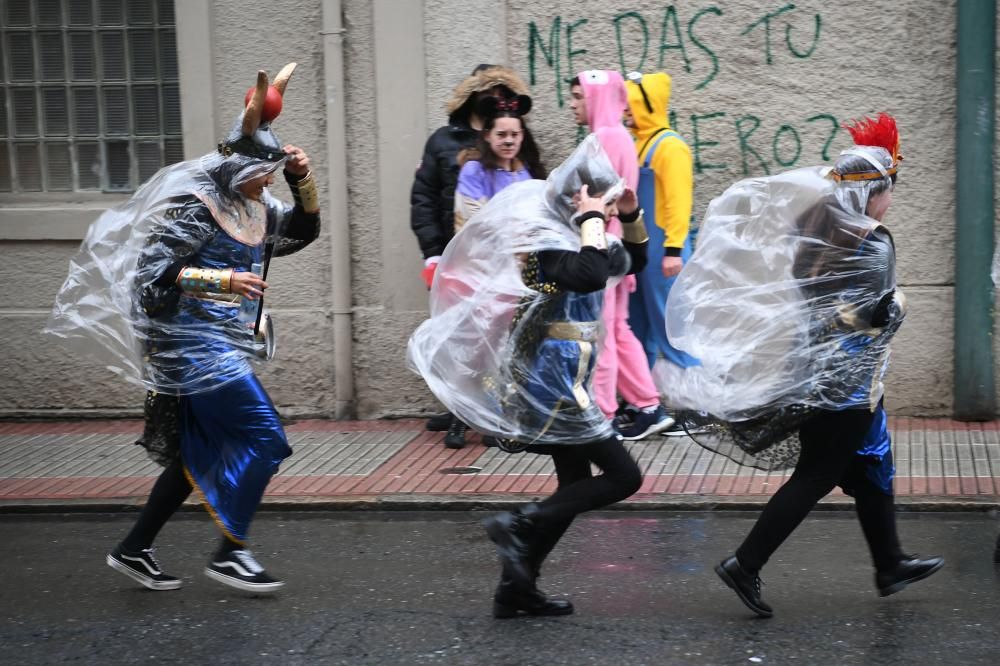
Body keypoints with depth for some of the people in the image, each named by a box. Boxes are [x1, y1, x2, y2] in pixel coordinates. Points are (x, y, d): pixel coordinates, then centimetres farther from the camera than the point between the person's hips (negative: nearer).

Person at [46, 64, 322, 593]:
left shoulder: (254, 207, 11)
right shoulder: (195, 206, -15)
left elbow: (303, 230, 22)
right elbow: (152, 274, -18)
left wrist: (302, 178, 6)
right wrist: (224, 280, -25)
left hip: (223, 346, 9)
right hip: (196, 346, -9)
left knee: (202, 456, 13)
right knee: (264, 439, -11)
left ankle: (134, 550, 23)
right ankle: (230, 553, -2)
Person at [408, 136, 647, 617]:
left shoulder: (568, 235, 14)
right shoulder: (542, 239, -15)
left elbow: (634, 261, 27)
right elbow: (591, 274, -35)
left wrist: (631, 214, 11)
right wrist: (592, 218, -21)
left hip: (560, 383, 10)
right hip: (549, 382, -10)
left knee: (576, 485, 13)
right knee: (623, 475, -8)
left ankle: (517, 587, 13)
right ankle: (520, 526, -10)